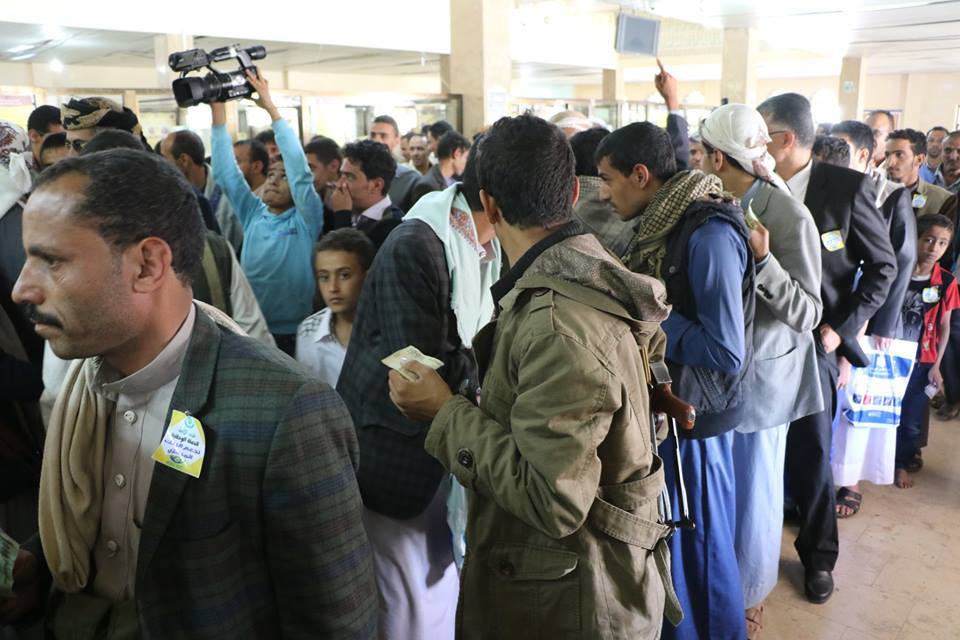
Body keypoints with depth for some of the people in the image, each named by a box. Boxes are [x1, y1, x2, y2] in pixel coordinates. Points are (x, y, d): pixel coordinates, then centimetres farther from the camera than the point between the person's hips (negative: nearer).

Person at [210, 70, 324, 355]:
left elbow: (300, 169, -16)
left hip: (295, 335, -4)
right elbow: (225, 172, 3)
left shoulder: (307, 220, -4)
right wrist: (218, 109, -4)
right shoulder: (252, 214, 8)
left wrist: (271, 107, -16)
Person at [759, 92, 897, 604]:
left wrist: (842, 327, -7)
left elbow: (883, 266, -1)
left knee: (811, 452, 8)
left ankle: (818, 555, 30)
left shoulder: (848, 188, -8)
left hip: (812, 342, -2)